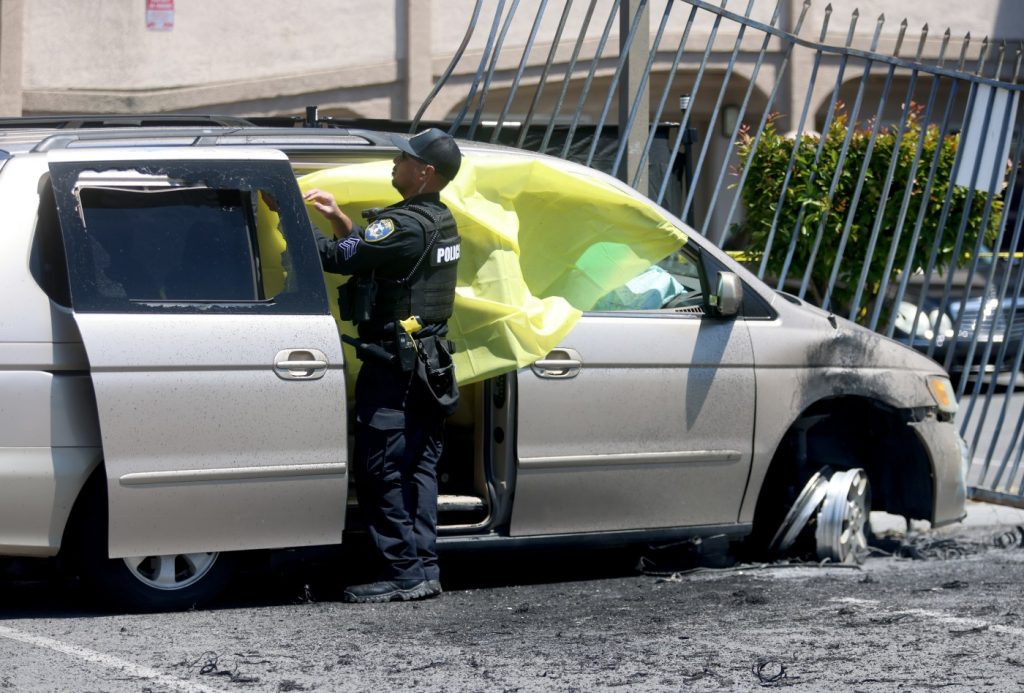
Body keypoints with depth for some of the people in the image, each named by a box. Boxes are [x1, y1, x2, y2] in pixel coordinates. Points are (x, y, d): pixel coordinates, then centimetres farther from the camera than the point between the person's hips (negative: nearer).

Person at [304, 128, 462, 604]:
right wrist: (338, 218, 13)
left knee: (380, 472, -5)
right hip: (430, 365, 10)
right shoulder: (440, 221, 12)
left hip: (394, 364, -10)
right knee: (418, 468, 11)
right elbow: (370, 252, 23)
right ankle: (424, 569, 11)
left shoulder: (407, 226, -19)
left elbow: (340, 258, -23)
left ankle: (403, 574, -5)